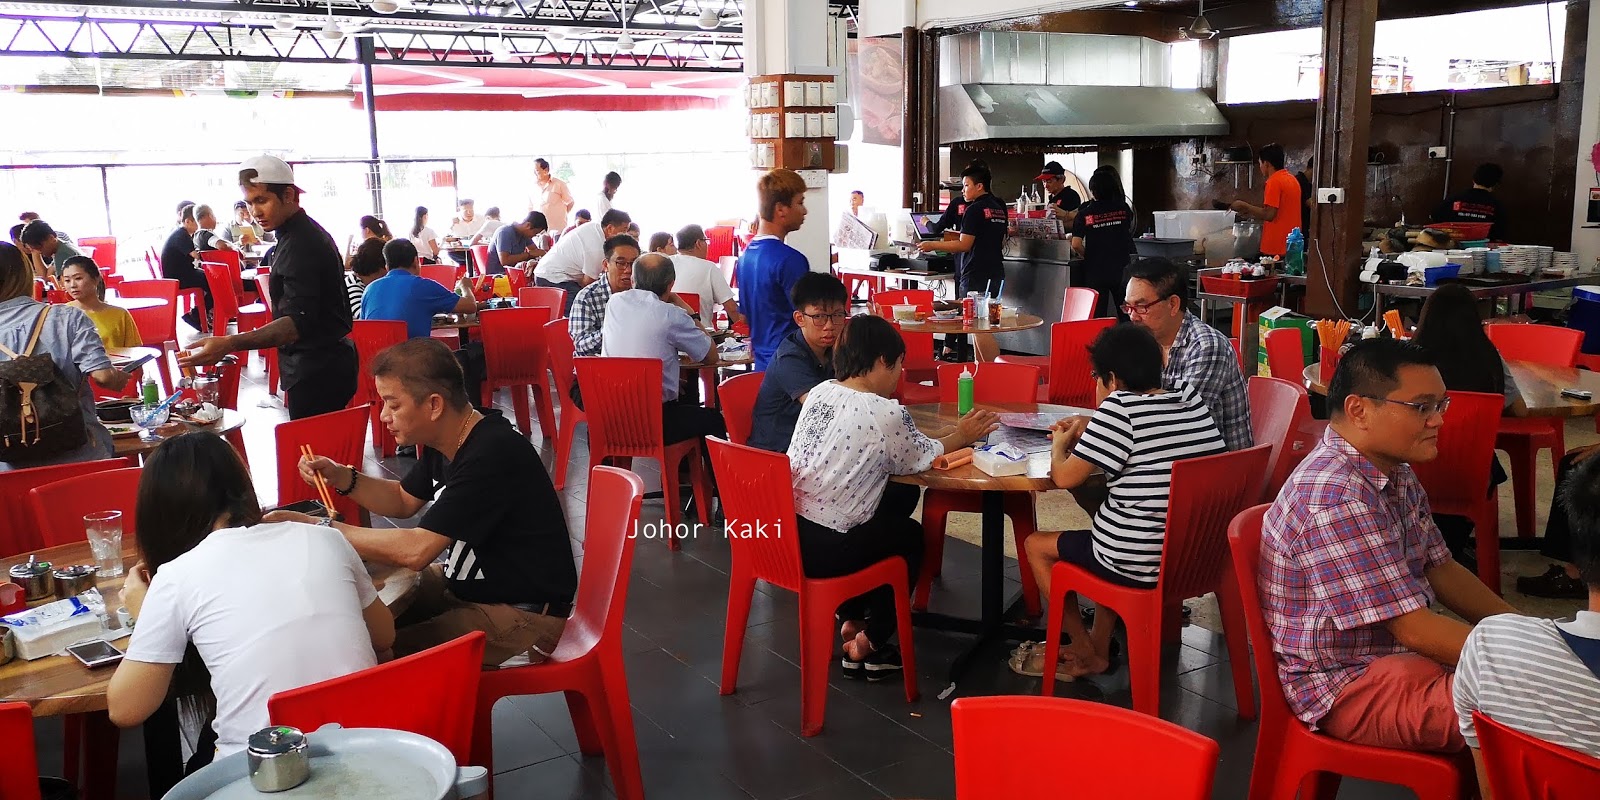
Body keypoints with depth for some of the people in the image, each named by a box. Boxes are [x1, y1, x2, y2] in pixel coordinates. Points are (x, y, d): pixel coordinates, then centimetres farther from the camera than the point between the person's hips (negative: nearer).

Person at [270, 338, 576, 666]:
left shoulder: (492, 455, -29)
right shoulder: (445, 441, 1)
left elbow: (416, 549, -30)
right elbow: (404, 500, 19)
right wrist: (340, 477, 1)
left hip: (521, 610, -9)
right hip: (466, 581, 10)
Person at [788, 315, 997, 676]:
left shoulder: (819, 392, 5)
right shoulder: (887, 414, -17)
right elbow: (919, 458, 3)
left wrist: (952, 432, 21)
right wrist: (961, 437, 20)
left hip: (787, 530, 7)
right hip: (826, 551, -7)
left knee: (892, 511, 31)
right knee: (911, 536, 23)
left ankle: (852, 620, 35)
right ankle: (867, 644, 25)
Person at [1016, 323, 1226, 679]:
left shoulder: (1120, 408, -18)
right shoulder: (1190, 397, 3)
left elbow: (1064, 477, -14)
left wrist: (1059, 445, 6)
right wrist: (1090, 427, 19)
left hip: (1140, 568, -7)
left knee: (1036, 545, 15)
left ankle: (1086, 653, 24)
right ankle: (1099, 647, 32)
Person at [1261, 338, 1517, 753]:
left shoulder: (1395, 472, 6)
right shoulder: (1333, 496, -27)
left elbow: (1441, 570, 13)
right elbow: (1414, 627, -26)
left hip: (1405, 653, 10)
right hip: (1347, 687, -10)